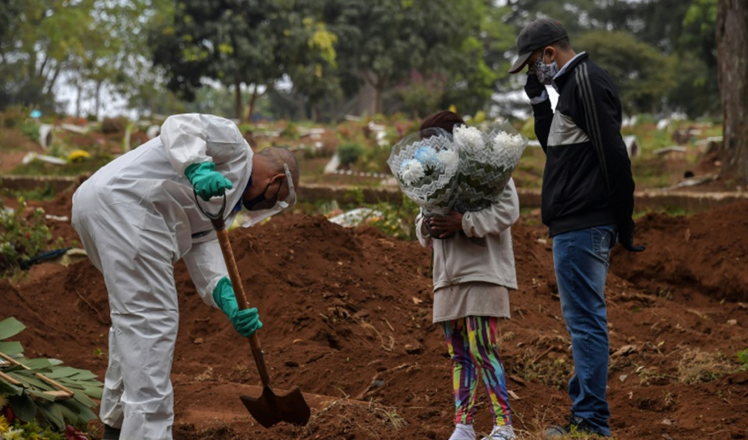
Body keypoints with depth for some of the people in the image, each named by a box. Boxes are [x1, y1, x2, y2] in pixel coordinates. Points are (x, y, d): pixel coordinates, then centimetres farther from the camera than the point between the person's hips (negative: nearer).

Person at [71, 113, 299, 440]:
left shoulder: (222, 203, 28)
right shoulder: (234, 147, 5)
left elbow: (202, 249, 15)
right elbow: (180, 126, -12)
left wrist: (228, 300, -2)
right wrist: (198, 169, -30)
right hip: (123, 203, -11)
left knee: (134, 313, 25)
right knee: (152, 319, -10)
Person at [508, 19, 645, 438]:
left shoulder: (586, 81, -13)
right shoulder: (575, 82, 19)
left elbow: (614, 156, -19)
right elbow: (555, 146, 27)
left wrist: (624, 225, -17)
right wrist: (540, 98, 15)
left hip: (582, 227, -11)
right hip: (577, 225, 11)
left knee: (585, 320, -8)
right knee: (585, 320, 14)